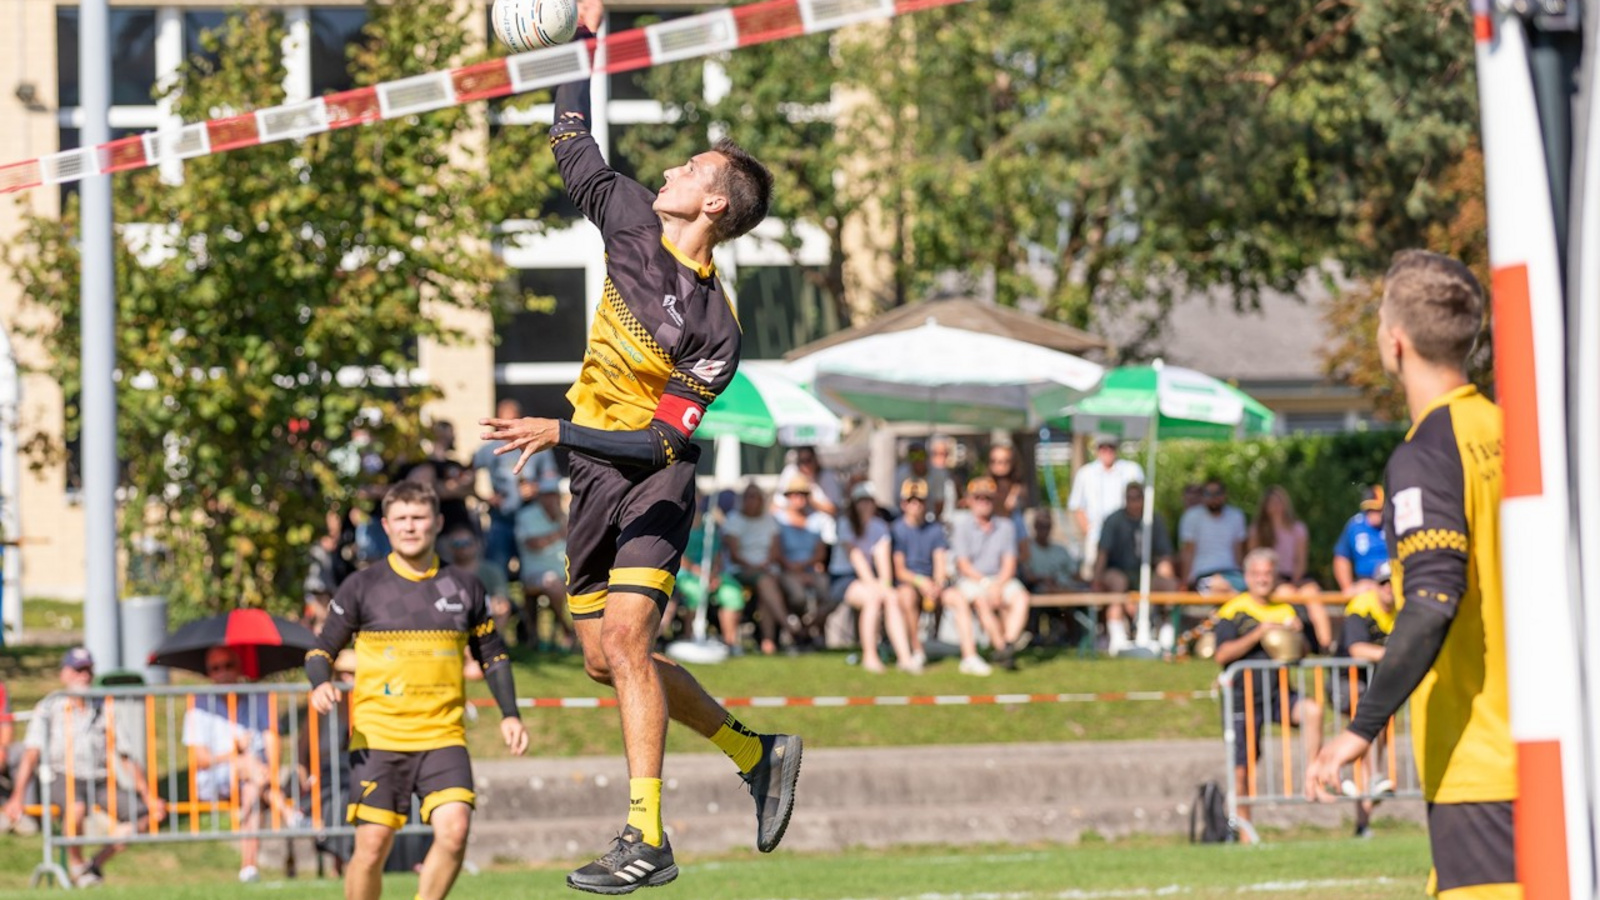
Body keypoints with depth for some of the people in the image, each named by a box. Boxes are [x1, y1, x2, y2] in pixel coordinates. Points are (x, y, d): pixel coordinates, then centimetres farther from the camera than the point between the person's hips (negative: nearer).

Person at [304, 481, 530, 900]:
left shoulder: (464, 587, 10)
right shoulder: (362, 587, 4)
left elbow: (493, 655, 20)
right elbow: (322, 649, 7)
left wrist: (509, 714, 9)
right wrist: (321, 683, -15)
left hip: (443, 736, 1)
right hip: (377, 736, -1)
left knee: (454, 830, -18)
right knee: (373, 845, -7)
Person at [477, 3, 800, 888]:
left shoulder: (712, 329, -21)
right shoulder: (633, 219, -2)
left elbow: (663, 440, -24)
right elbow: (573, 146, 13)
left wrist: (557, 432, -32)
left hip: (650, 483, -8)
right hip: (593, 481, 8)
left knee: (624, 640, -21)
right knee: (605, 659, 11)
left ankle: (645, 840, -24)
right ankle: (754, 752, 27)